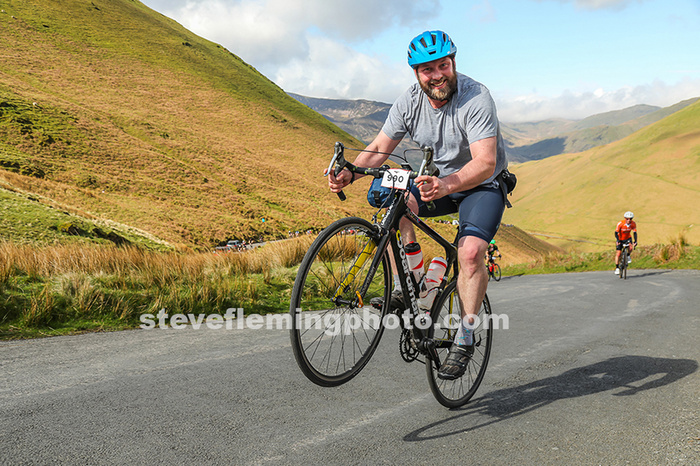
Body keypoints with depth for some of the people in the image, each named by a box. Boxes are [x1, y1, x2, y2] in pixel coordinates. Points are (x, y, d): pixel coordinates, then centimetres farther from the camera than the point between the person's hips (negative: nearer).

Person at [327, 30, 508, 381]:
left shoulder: (476, 98, -25)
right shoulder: (409, 102, -10)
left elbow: (485, 163, -36)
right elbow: (379, 149, -7)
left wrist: (448, 184, -55)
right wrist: (349, 174, -27)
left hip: (482, 185, -4)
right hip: (437, 181, 5)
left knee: (470, 252, -27)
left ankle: (464, 338, -9)